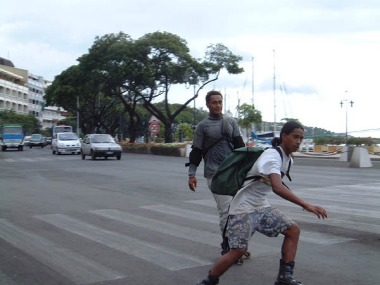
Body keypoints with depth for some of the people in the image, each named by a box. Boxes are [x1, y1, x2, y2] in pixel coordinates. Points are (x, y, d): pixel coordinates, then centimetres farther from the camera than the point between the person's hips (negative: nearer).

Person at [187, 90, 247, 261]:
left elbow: (239, 146, 11)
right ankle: (228, 248, 2)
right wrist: (192, 174, -3)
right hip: (215, 174, -4)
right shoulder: (203, 126, 4)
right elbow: (196, 151, 3)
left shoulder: (231, 122, 14)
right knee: (226, 211, -8)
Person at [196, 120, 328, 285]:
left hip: (261, 206, 9)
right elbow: (277, 187, -42)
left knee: (293, 230, 0)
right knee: (238, 250, -14)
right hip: (244, 207, -9)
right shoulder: (272, 156, -24)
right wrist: (306, 205, -45)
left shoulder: (288, 158, 5)